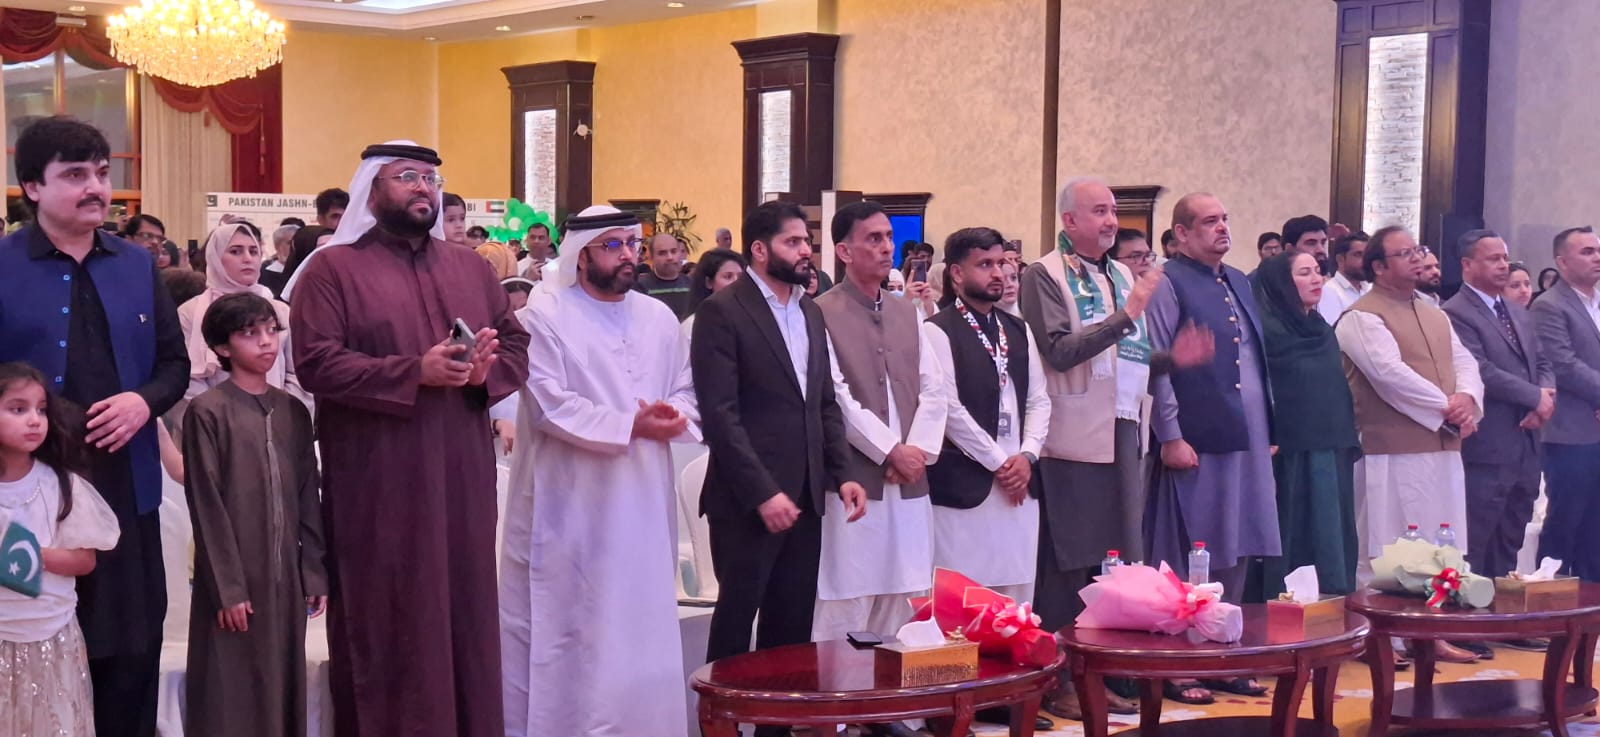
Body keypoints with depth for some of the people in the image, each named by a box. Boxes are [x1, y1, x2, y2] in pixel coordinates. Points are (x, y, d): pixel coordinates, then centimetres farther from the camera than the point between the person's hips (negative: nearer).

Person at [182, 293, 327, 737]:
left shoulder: (293, 411, 9)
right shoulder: (208, 412, -6)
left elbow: (308, 499, 11)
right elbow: (206, 507, -8)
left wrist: (314, 571, 7)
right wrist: (226, 587, -11)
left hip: (286, 579, 5)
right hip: (235, 584, -5)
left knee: (284, 690, 9)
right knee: (232, 699, 0)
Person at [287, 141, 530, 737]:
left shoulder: (471, 268, 15)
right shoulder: (333, 268, -1)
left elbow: (517, 346, 12)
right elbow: (316, 362, -12)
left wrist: (486, 371, -11)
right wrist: (415, 372, -20)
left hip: (462, 477, 5)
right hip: (379, 484, -5)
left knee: (466, 613, 9)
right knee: (387, 624, 1)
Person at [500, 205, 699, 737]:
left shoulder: (659, 318, 11)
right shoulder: (545, 318, -7)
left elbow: (684, 393, 13)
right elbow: (548, 406, -15)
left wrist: (675, 416, -11)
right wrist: (631, 426, -20)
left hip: (643, 504, 5)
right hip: (573, 507, -5)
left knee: (641, 624, 9)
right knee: (568, 629, 1)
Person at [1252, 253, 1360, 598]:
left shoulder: (1322, 330, 15)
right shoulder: (1266, 330, -8)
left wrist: (1349, 441, 16)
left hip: (1332, 455, 7)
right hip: (1290, 457, -7)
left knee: (1333, 549, 8)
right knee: (1295, 546, -2)